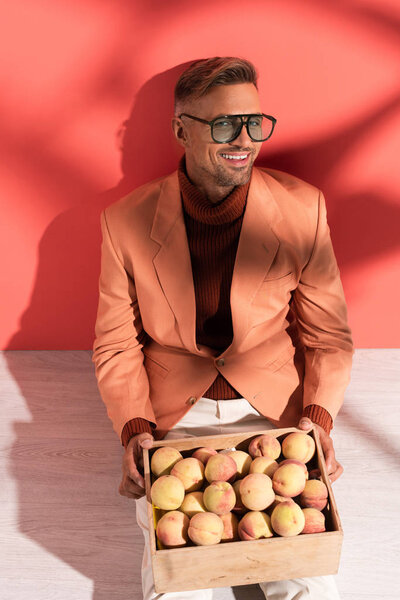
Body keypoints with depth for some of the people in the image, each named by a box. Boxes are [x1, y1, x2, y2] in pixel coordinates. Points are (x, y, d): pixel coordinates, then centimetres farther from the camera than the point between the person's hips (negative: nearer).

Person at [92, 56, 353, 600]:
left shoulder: (303, 209, -8)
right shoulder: (125, 223, -8)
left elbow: (328, 339, 0)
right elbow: (116, 346, 1)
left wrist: (318, 416, -15)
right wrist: (135, 428, -13)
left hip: (276, 413, 1)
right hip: (171, 418, 0)